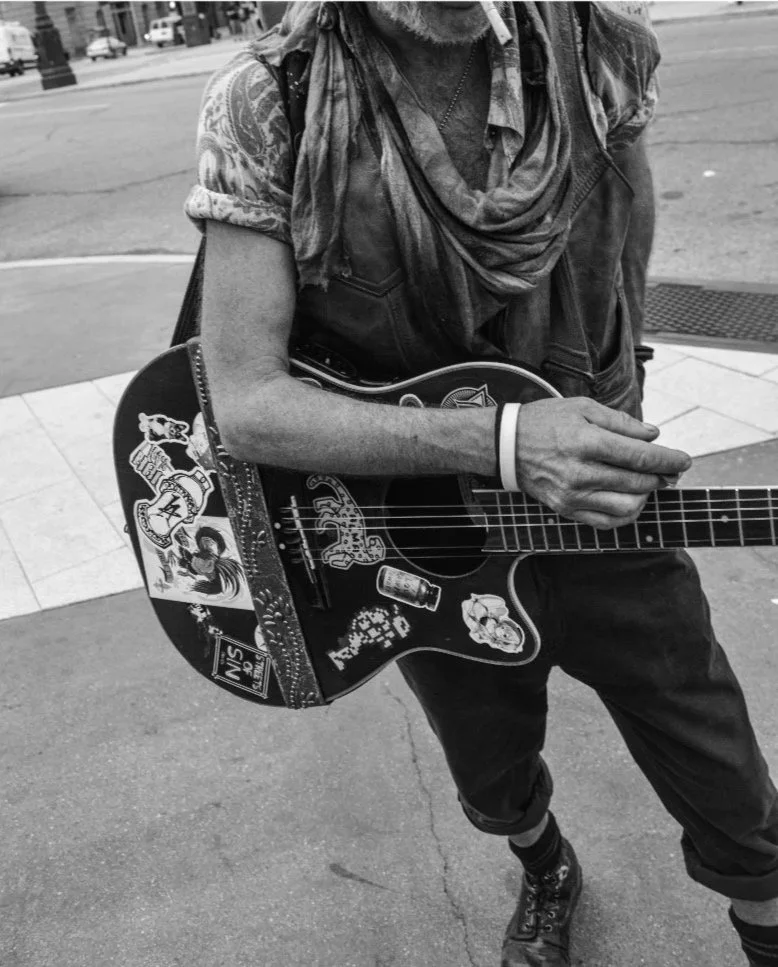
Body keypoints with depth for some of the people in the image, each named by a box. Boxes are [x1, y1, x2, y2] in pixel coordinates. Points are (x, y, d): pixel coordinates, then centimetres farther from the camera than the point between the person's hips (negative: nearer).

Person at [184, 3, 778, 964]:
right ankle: (547, 879, 61)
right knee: (496, 791, 24)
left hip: (603, 523, 1)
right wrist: (500, 441, -34)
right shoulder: (261, 105, -20)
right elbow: (246, 407, -23)